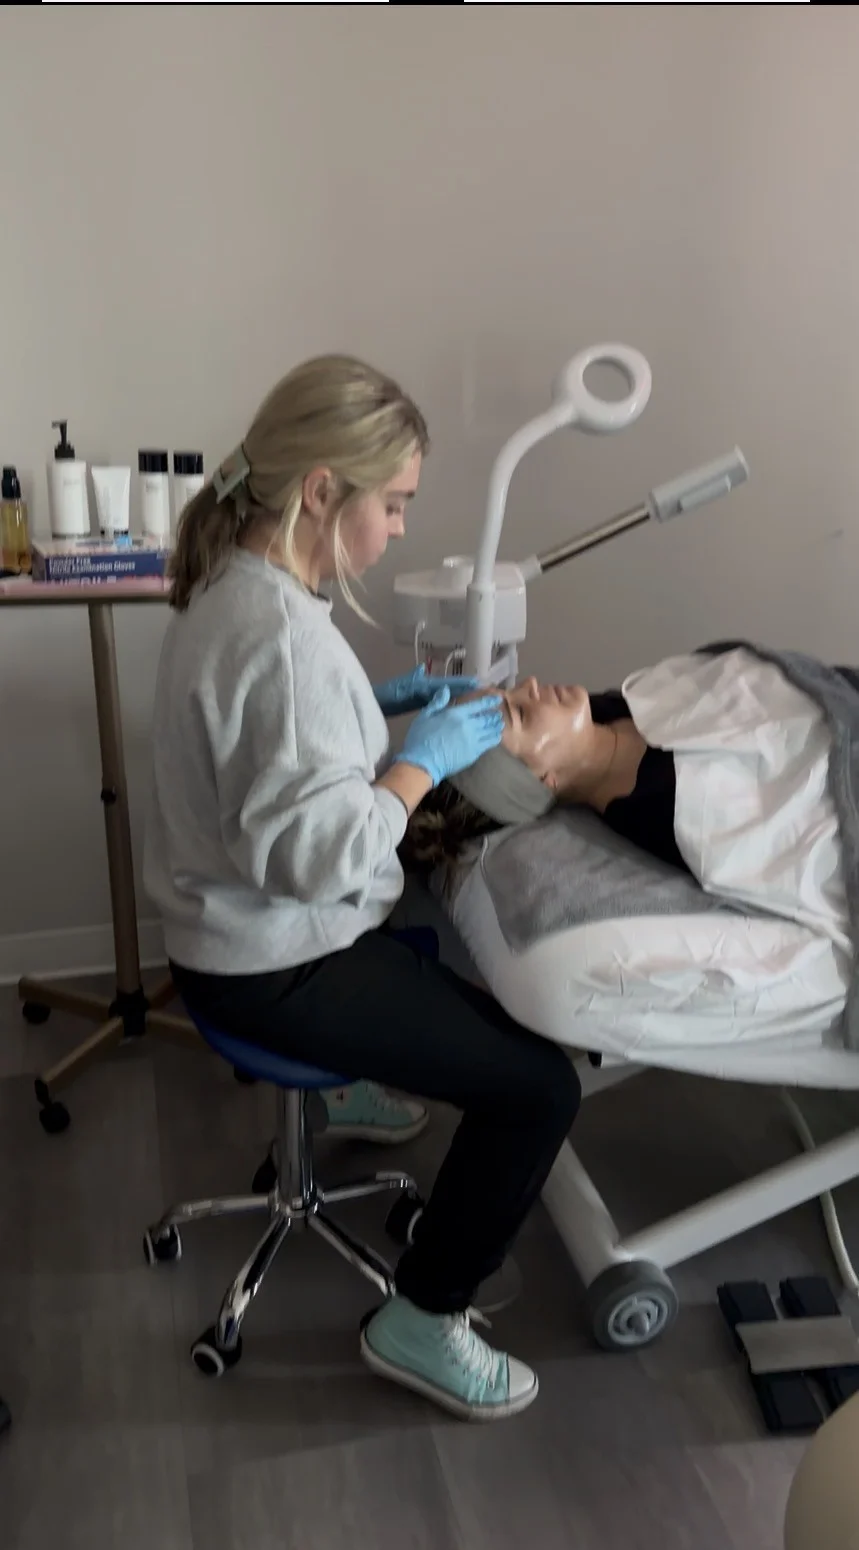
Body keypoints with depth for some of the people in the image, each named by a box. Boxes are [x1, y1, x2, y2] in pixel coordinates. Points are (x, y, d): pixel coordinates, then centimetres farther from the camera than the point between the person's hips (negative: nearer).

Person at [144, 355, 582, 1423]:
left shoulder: (228, 584, 2)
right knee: (540, 1086, -8)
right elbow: (313, 848, -31)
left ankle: (369, 1080, 48)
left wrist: (382, 706, 6)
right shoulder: (284, 633, -29)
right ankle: (420, 1324, 9)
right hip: (277, 965, -10)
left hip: (242, 925, 10)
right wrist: (428, 757, -19)